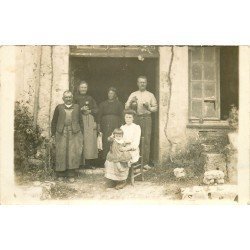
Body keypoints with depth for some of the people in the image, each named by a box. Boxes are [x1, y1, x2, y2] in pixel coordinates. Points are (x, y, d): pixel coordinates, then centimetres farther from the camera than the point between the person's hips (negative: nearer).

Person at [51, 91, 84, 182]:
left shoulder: (77, 107, 13)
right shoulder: (59, 107, 11)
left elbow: (80, 121, 13)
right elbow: (54, 121, 12)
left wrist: (81, 133, 7)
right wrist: (53, 133, 6)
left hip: (74, 133, 0)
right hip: (61, 134, 0)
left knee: (73, 153, -5)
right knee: (61, 153, 0)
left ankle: (71, 175, 3)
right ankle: (60, 174, 13)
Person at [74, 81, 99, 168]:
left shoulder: (90, 98, 19)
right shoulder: (75, 98, 9)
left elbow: (96, 109, 13)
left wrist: (89, 111, -4)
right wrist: (81, 109, -12)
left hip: (90, 121, 3)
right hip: (79, 121, -2)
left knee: (90, 141, -5)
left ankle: (90, 162, -3)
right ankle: (80, 162, -8)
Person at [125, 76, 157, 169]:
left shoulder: (150, 95, 13)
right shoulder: (133, 95, 14)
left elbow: (155, 108, 11)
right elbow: (126, 107, 8)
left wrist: (148, 107, -7)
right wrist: (131, 102, -11)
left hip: (147, 118, 0)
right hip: (136, 118, 0)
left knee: (146, 141, -6)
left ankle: (145, 163, -3)